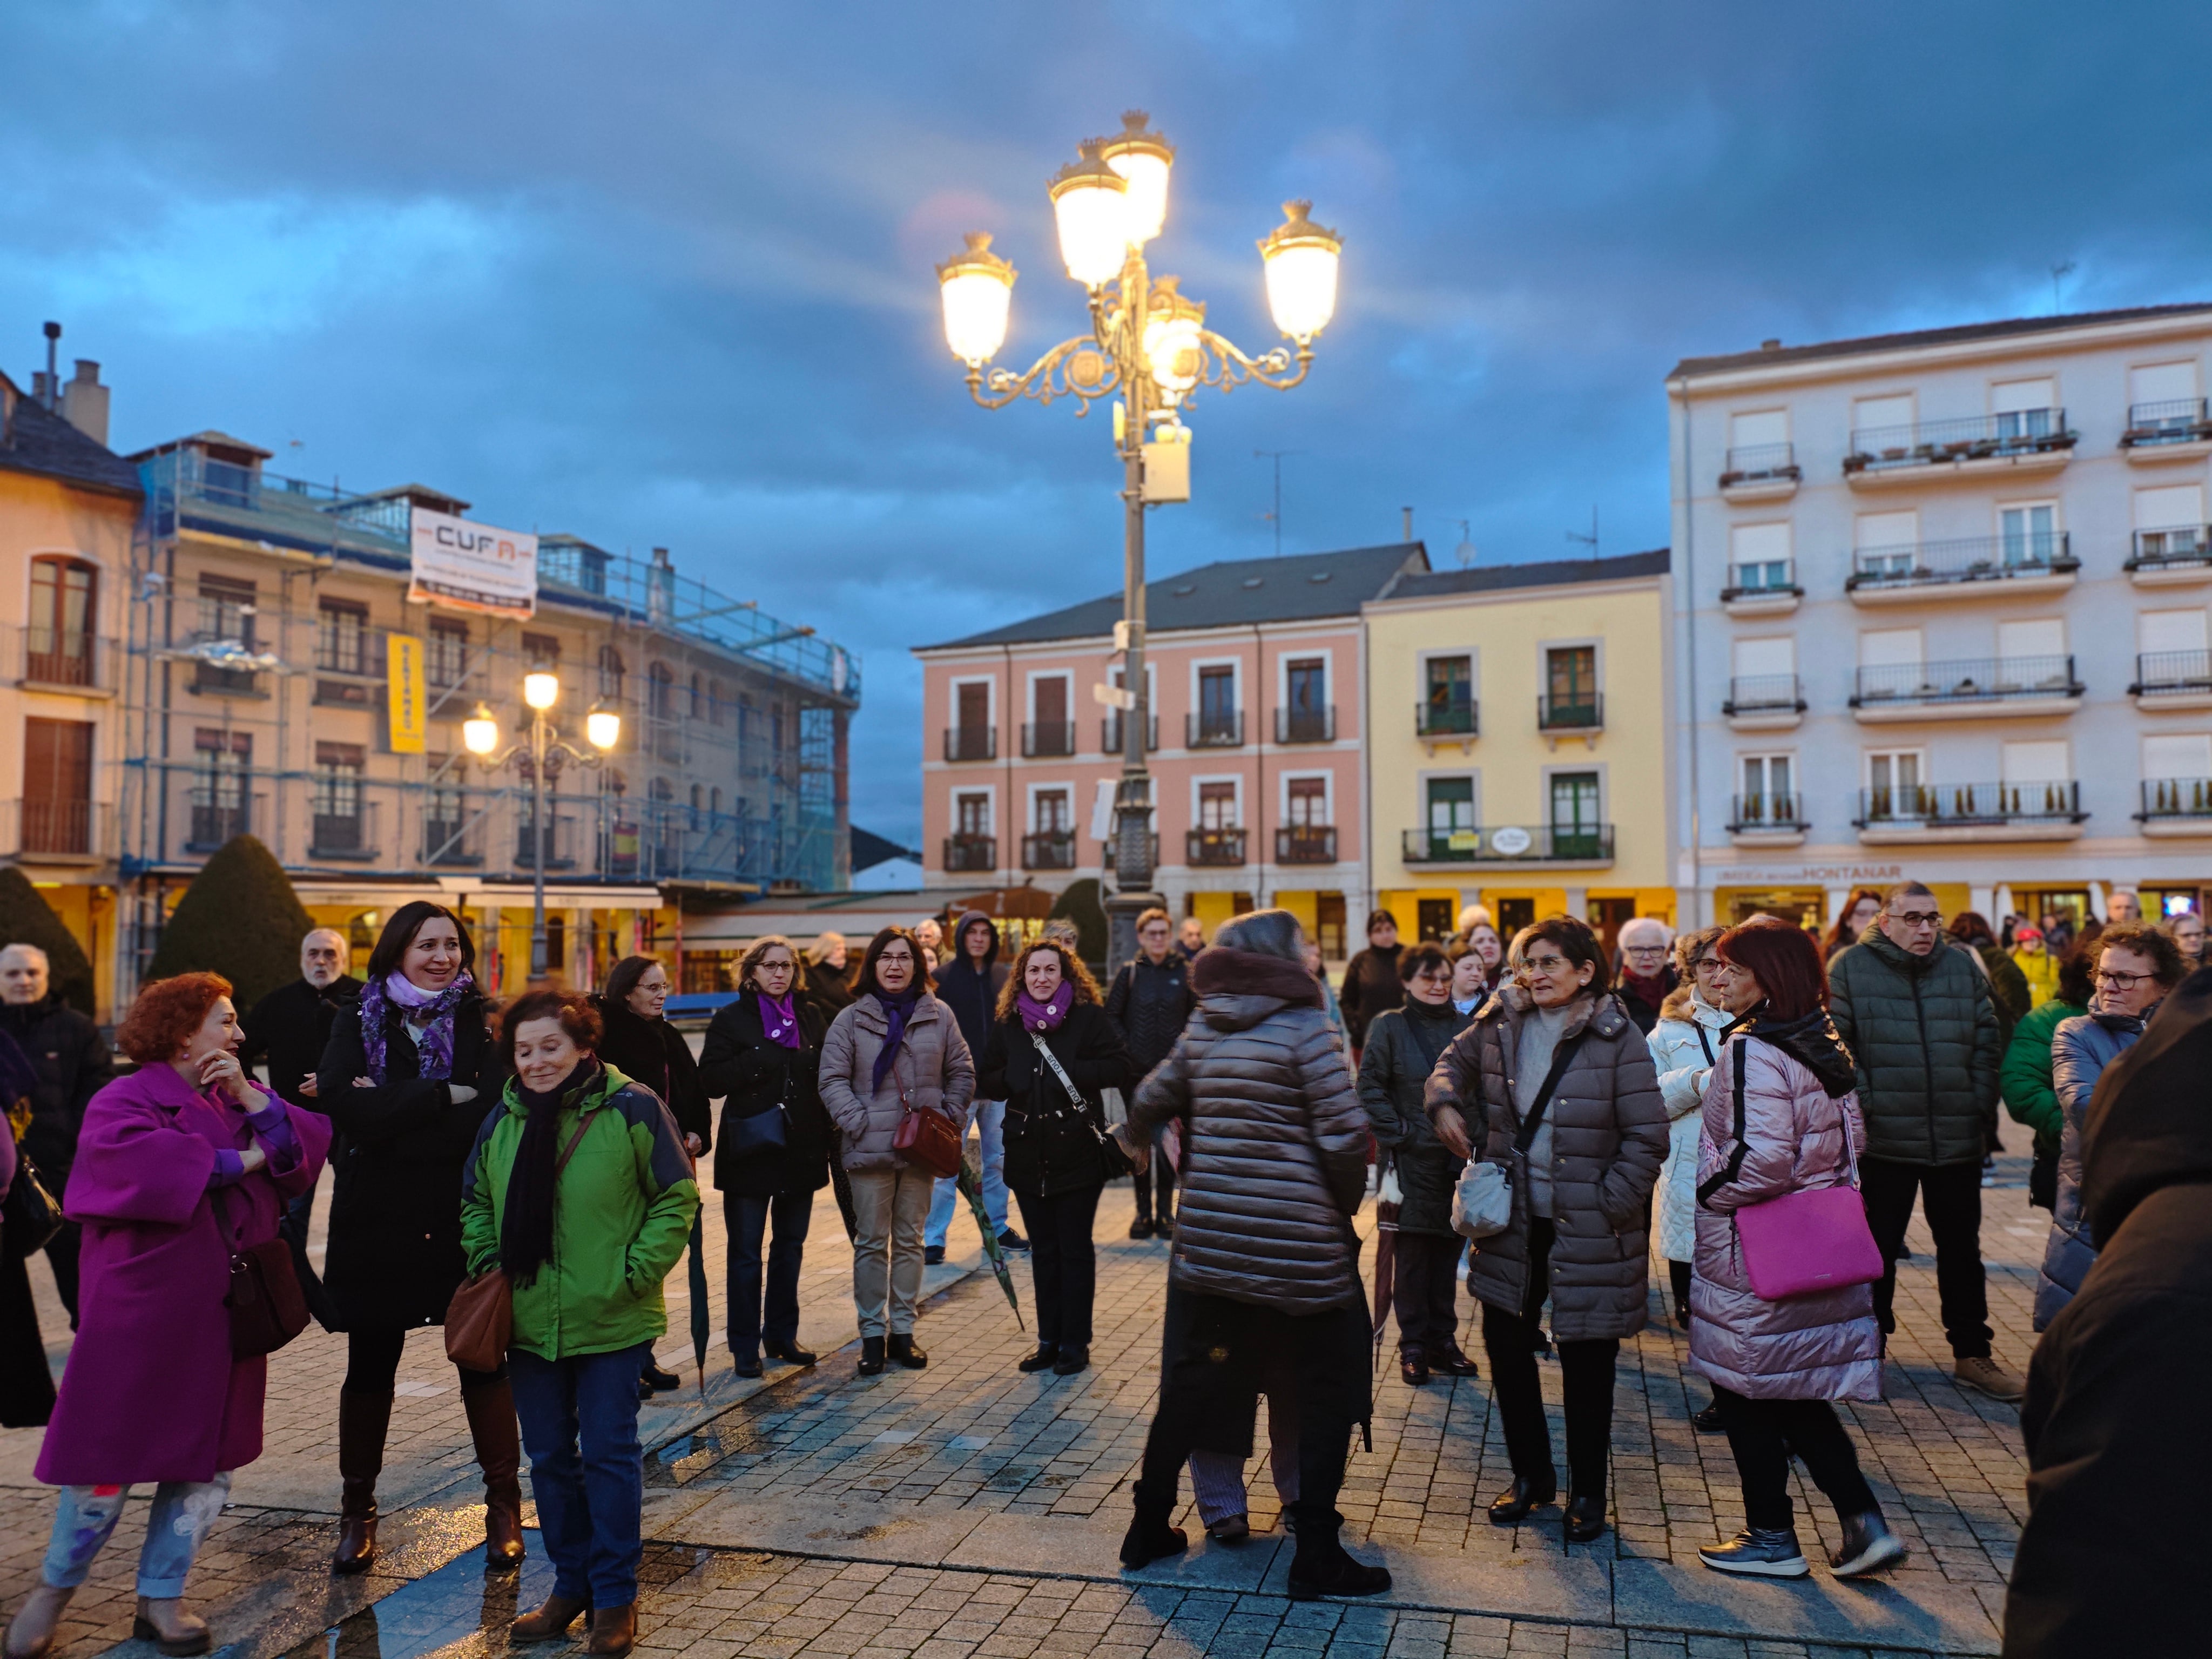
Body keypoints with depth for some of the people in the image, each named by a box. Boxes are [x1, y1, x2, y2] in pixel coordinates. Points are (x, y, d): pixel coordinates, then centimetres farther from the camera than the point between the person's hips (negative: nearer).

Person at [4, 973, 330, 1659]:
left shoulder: (237, 1098, 13)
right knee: (111, 1455, 3)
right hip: (141, 1314, -6)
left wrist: (249, 1099, -10)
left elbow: (309, 1145, 2)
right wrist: (234, 1160, -18)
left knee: (209, 1457, 9)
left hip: (224, 1315, 6)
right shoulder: (125, 1100, -7)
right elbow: (139, 1157, -28)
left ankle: (161, 1598, 24)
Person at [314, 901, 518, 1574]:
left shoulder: (482, 1024, -1)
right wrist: (443, 1098, -19)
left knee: (482, 1360, 6)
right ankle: (357, 1510, 28)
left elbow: (490, 1115, -16)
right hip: (376, 1222, 1)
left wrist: (390, 1111, -16)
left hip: (465, 1221, -1)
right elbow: (341, 1103, -16)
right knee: (370, 1366, 11)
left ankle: (503, 1504, 20)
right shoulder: (359, 1023, 2)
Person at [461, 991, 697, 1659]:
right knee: (549, 1458, 15)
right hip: (529, 1322, 5)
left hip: (611, 1324, -5)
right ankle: (570, 1584, 33)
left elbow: (678, 1198, -7)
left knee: (609, 1455, 4)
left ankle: (616, 1597, 19)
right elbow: (475, 1203, 15)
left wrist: (635, 1272, -13)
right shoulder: (502, 1119, 3)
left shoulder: (632, 1109, -11)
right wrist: (487, 1265, 2)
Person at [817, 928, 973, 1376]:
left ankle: (903, 1330, 21)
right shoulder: (852, 1019, -1)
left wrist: (950, 1119, -3)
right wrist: (858, 1124, -15)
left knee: (910, 1240, 11)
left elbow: (962, 1073, 8)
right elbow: (833, 1080, -4)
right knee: (872, 1242, 5)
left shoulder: (939, 1016, 4)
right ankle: (873, 1334, 15)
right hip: (871, 1150, -2)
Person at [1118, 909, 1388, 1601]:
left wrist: (1136, 1140, 38)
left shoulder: (1201, 1031, 6)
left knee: (1193, 1382, 17)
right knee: (1328, 1388, 8)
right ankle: (1316, 1556, 12)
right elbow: (1344, 1134, -16)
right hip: (1300, 1243, -6)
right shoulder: (1303, 1026, -11)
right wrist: (1347, 1205, 2)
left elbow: (1151, 1101, 16)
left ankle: (1148, 1527, 27)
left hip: (1210, 1232, 6)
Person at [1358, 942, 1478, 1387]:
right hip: (1413, 1158, -3)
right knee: (1413, 1252, 1)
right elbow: (1370, 1086, -5)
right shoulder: (1389, 1026, -1)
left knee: (1448, 1249, 11)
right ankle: (1413, 1346, 12)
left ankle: (1443, 1341, 24)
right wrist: (1396, 1132, -10)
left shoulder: (1466, 1027, 8)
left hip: (1457, 1156, 3)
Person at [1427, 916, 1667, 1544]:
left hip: (1588, 1231, -4)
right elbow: (1456, 1058, 18)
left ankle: (1587, 1493, 27)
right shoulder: (1502, 1023, -1)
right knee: (1506, 1349, 13)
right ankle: (1532, 1476, 33)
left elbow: (1647, 1139, -11)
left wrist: (1608, 1208, -14)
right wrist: (1444, 1102, -3)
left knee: (1586, 1364, 7)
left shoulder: (1618, 1039, -13)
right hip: (1513, 1221, 5)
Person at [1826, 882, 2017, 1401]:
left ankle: (1972, 1354, 28)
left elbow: (1988, 1042, 9)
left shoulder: (1962, 968, 6)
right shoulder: (1850, 969, -6)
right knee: (1876, 1251, 9)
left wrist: (1981, 1106, 2)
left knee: (1962, 1250, 15)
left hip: (1958, 1140, 4)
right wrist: (1862, 1104, -13)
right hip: (1883, 1140, -3)